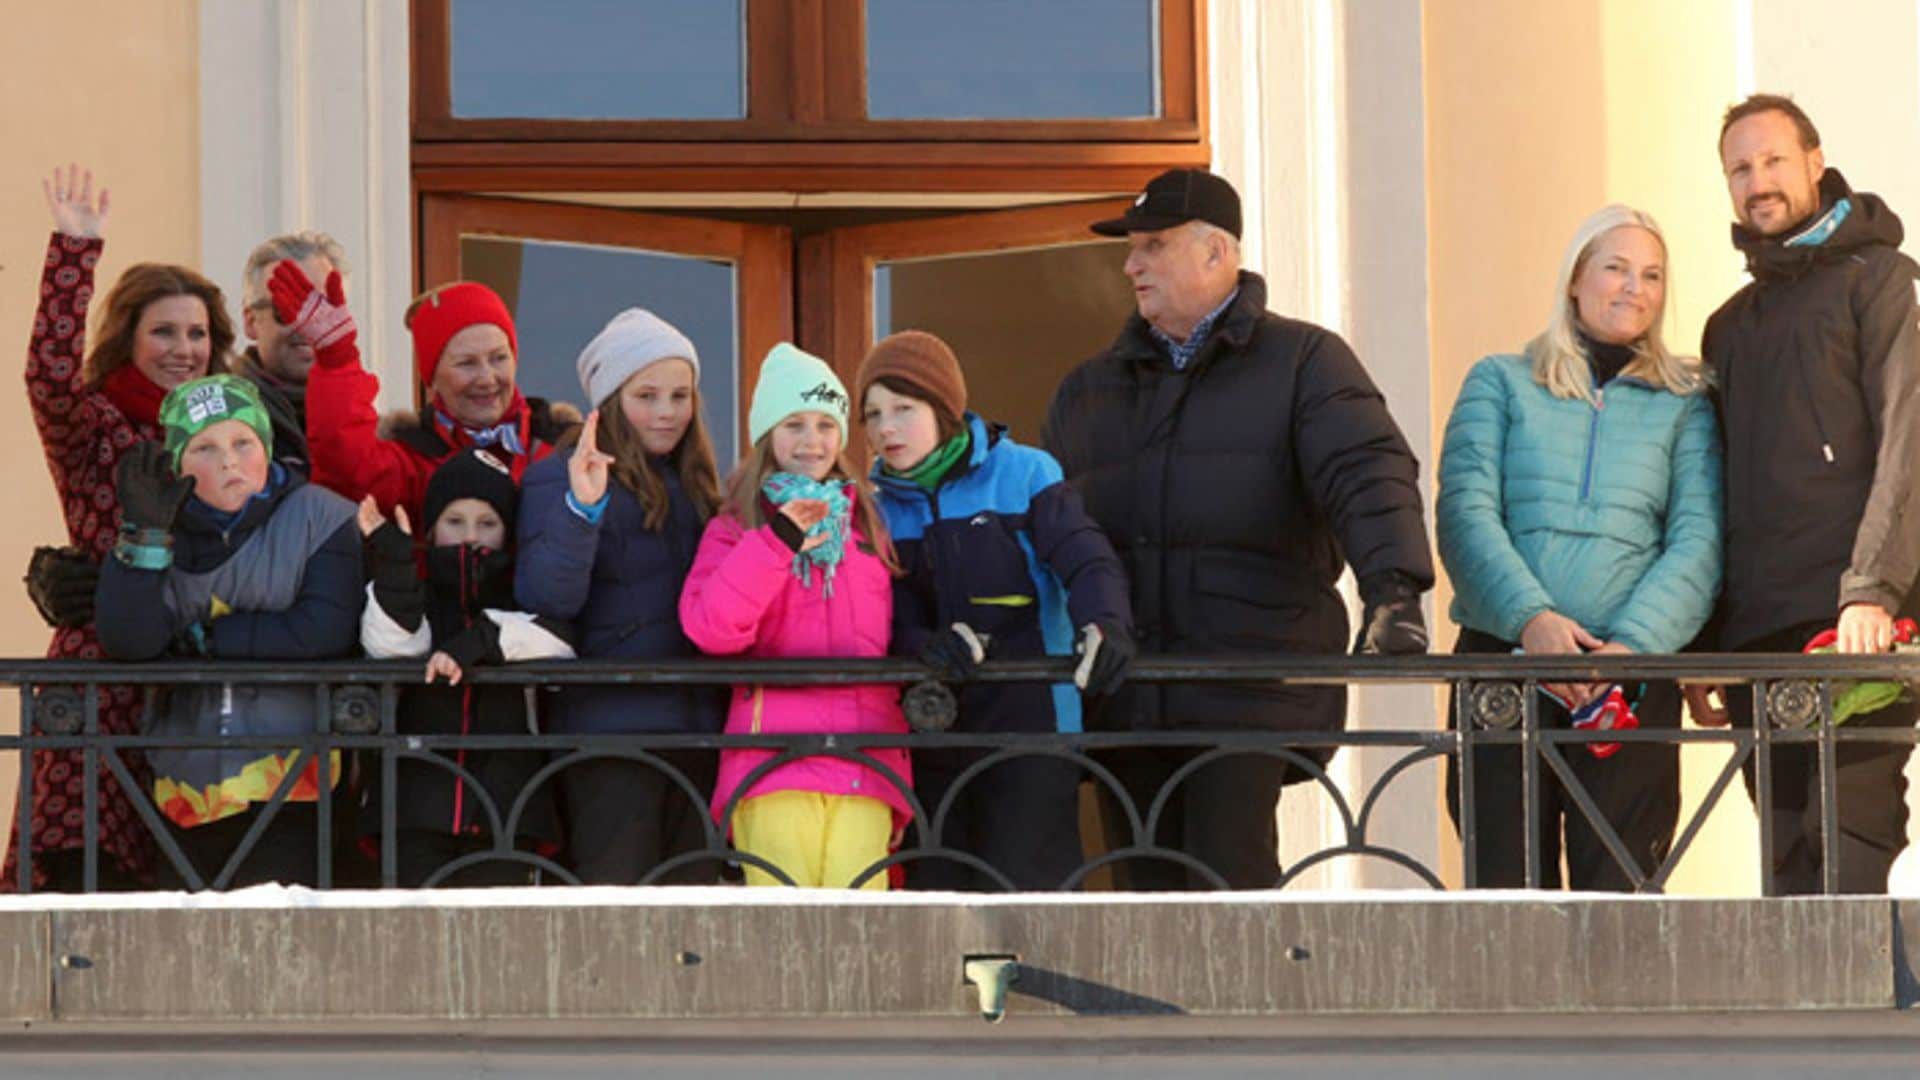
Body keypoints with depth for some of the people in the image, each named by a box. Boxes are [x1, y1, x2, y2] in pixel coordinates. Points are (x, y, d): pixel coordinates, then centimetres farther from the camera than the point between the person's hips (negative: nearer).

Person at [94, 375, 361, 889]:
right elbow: (126, 643, -4)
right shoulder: (170, 529, 9)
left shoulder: (321, 518, -1)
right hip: (186, 785, 4)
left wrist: (208, 637, -6)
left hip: (288, 775, -4)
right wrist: (146, 535, -14)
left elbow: (325, 631, -14)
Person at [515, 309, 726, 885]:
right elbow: (547, 599, -16)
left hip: (695, 725, 6)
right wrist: (582, 508, -27)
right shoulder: (559, 479, -3)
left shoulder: (698, 487, 17)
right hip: (609, 724, -6)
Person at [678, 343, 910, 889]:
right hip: (774, 760, -3)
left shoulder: (868, 526, 20)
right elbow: (710, 627, -9)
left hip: (864, 761, 3)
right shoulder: (735, 530, 9)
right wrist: (778, 541, -15)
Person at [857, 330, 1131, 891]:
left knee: (1026, 884, -7)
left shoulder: (1024, 475, 0)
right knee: (934, 884, 6)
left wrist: (1104, 624, -29)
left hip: (1029, 722, -4)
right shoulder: (875, 506, 9)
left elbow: (1086, 560, -8)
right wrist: (921, 642, -21)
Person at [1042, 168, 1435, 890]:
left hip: (1253, 692, -5)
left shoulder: (1303, 362, 5)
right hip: (1127, 702, 5)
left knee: (1230, 877, -16)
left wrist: (1394, 588, -27)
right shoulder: (1087, 393, 20)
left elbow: (1369, 476, -10)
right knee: (1149, 888, 5)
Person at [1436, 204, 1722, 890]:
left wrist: (1632, 645, -14)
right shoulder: (1501, 384, 14)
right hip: (1503, 655, 0)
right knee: (1505, 888, -6)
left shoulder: (1683, 405, 15)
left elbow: (1698, 542, 3)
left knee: (1620, 890, -9)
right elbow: (1465, 512, 1)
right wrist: (1529, 617, -16)